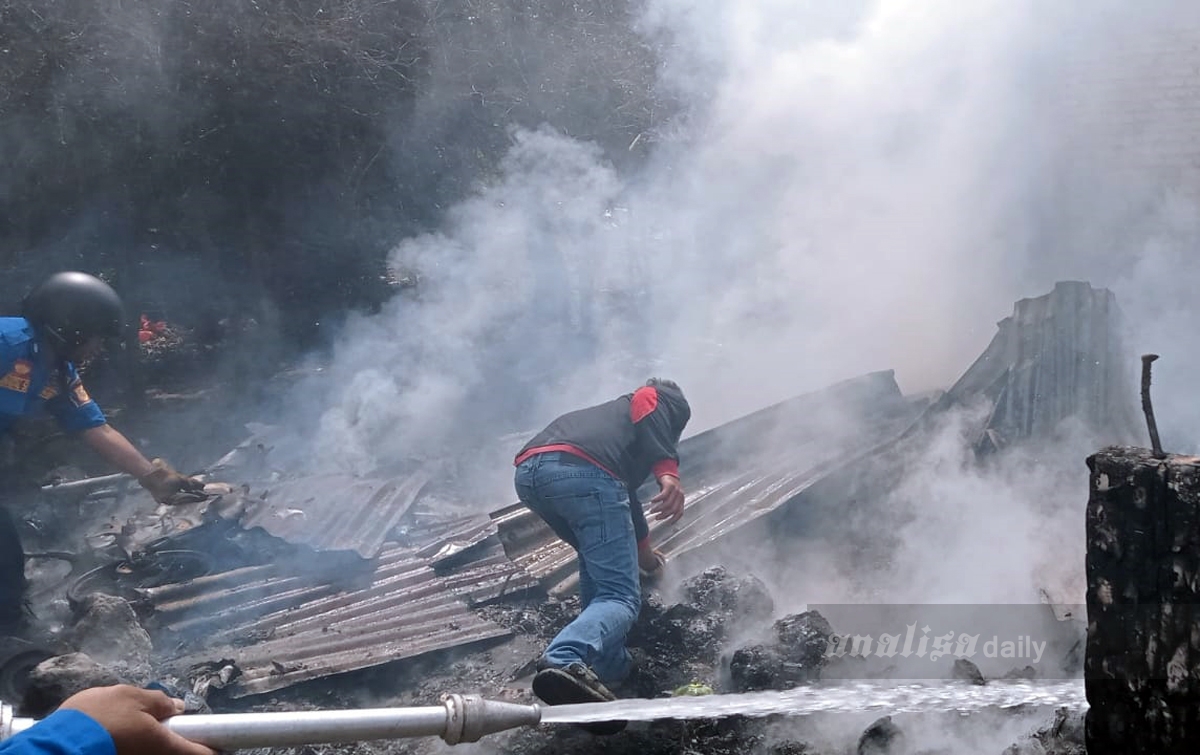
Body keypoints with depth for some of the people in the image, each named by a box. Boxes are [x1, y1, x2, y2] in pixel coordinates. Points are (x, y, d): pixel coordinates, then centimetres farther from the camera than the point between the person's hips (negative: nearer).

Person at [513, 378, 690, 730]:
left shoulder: (613, 413, 47)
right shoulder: (658, 399, 29)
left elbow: (623, 486, 55)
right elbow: (652, 423, 3)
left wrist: (641, 548, 69)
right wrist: (670, 474, -13)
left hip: (529, 471, 7)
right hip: (584, 471, -7)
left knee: (598, 566, 32)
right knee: (620, 597, -9)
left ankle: (609, 668, 21)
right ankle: (564, 661, -38)